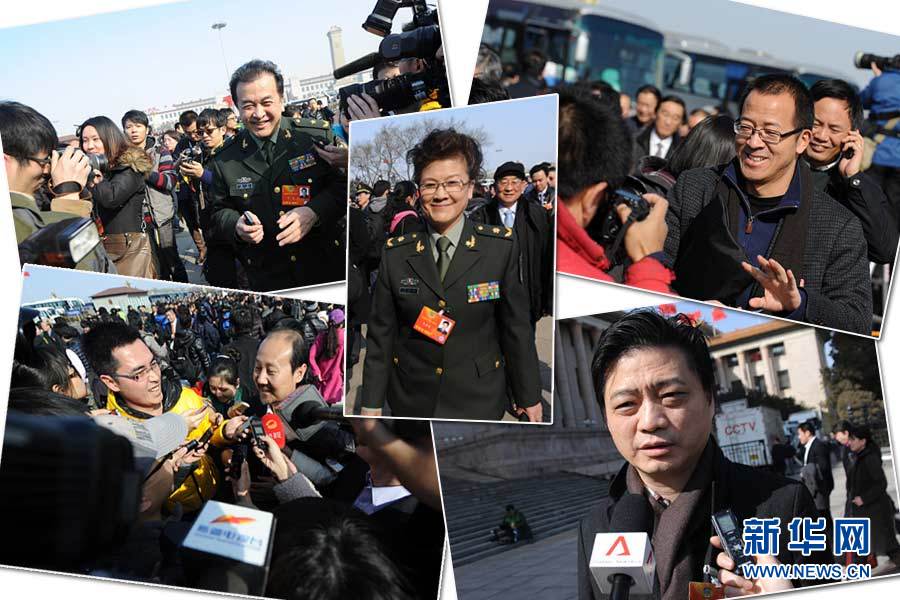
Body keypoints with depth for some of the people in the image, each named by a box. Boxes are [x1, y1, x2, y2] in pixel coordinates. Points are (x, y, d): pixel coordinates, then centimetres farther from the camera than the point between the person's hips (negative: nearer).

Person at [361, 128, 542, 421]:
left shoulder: (502, 247, -9)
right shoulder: (395, 253, -4)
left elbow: (516, 327, -4)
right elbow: (381, 333, -1)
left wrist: (528, 395, 1)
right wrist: (372, 403, 0)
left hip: (478, 399, -1)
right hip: (411, 399, 1)